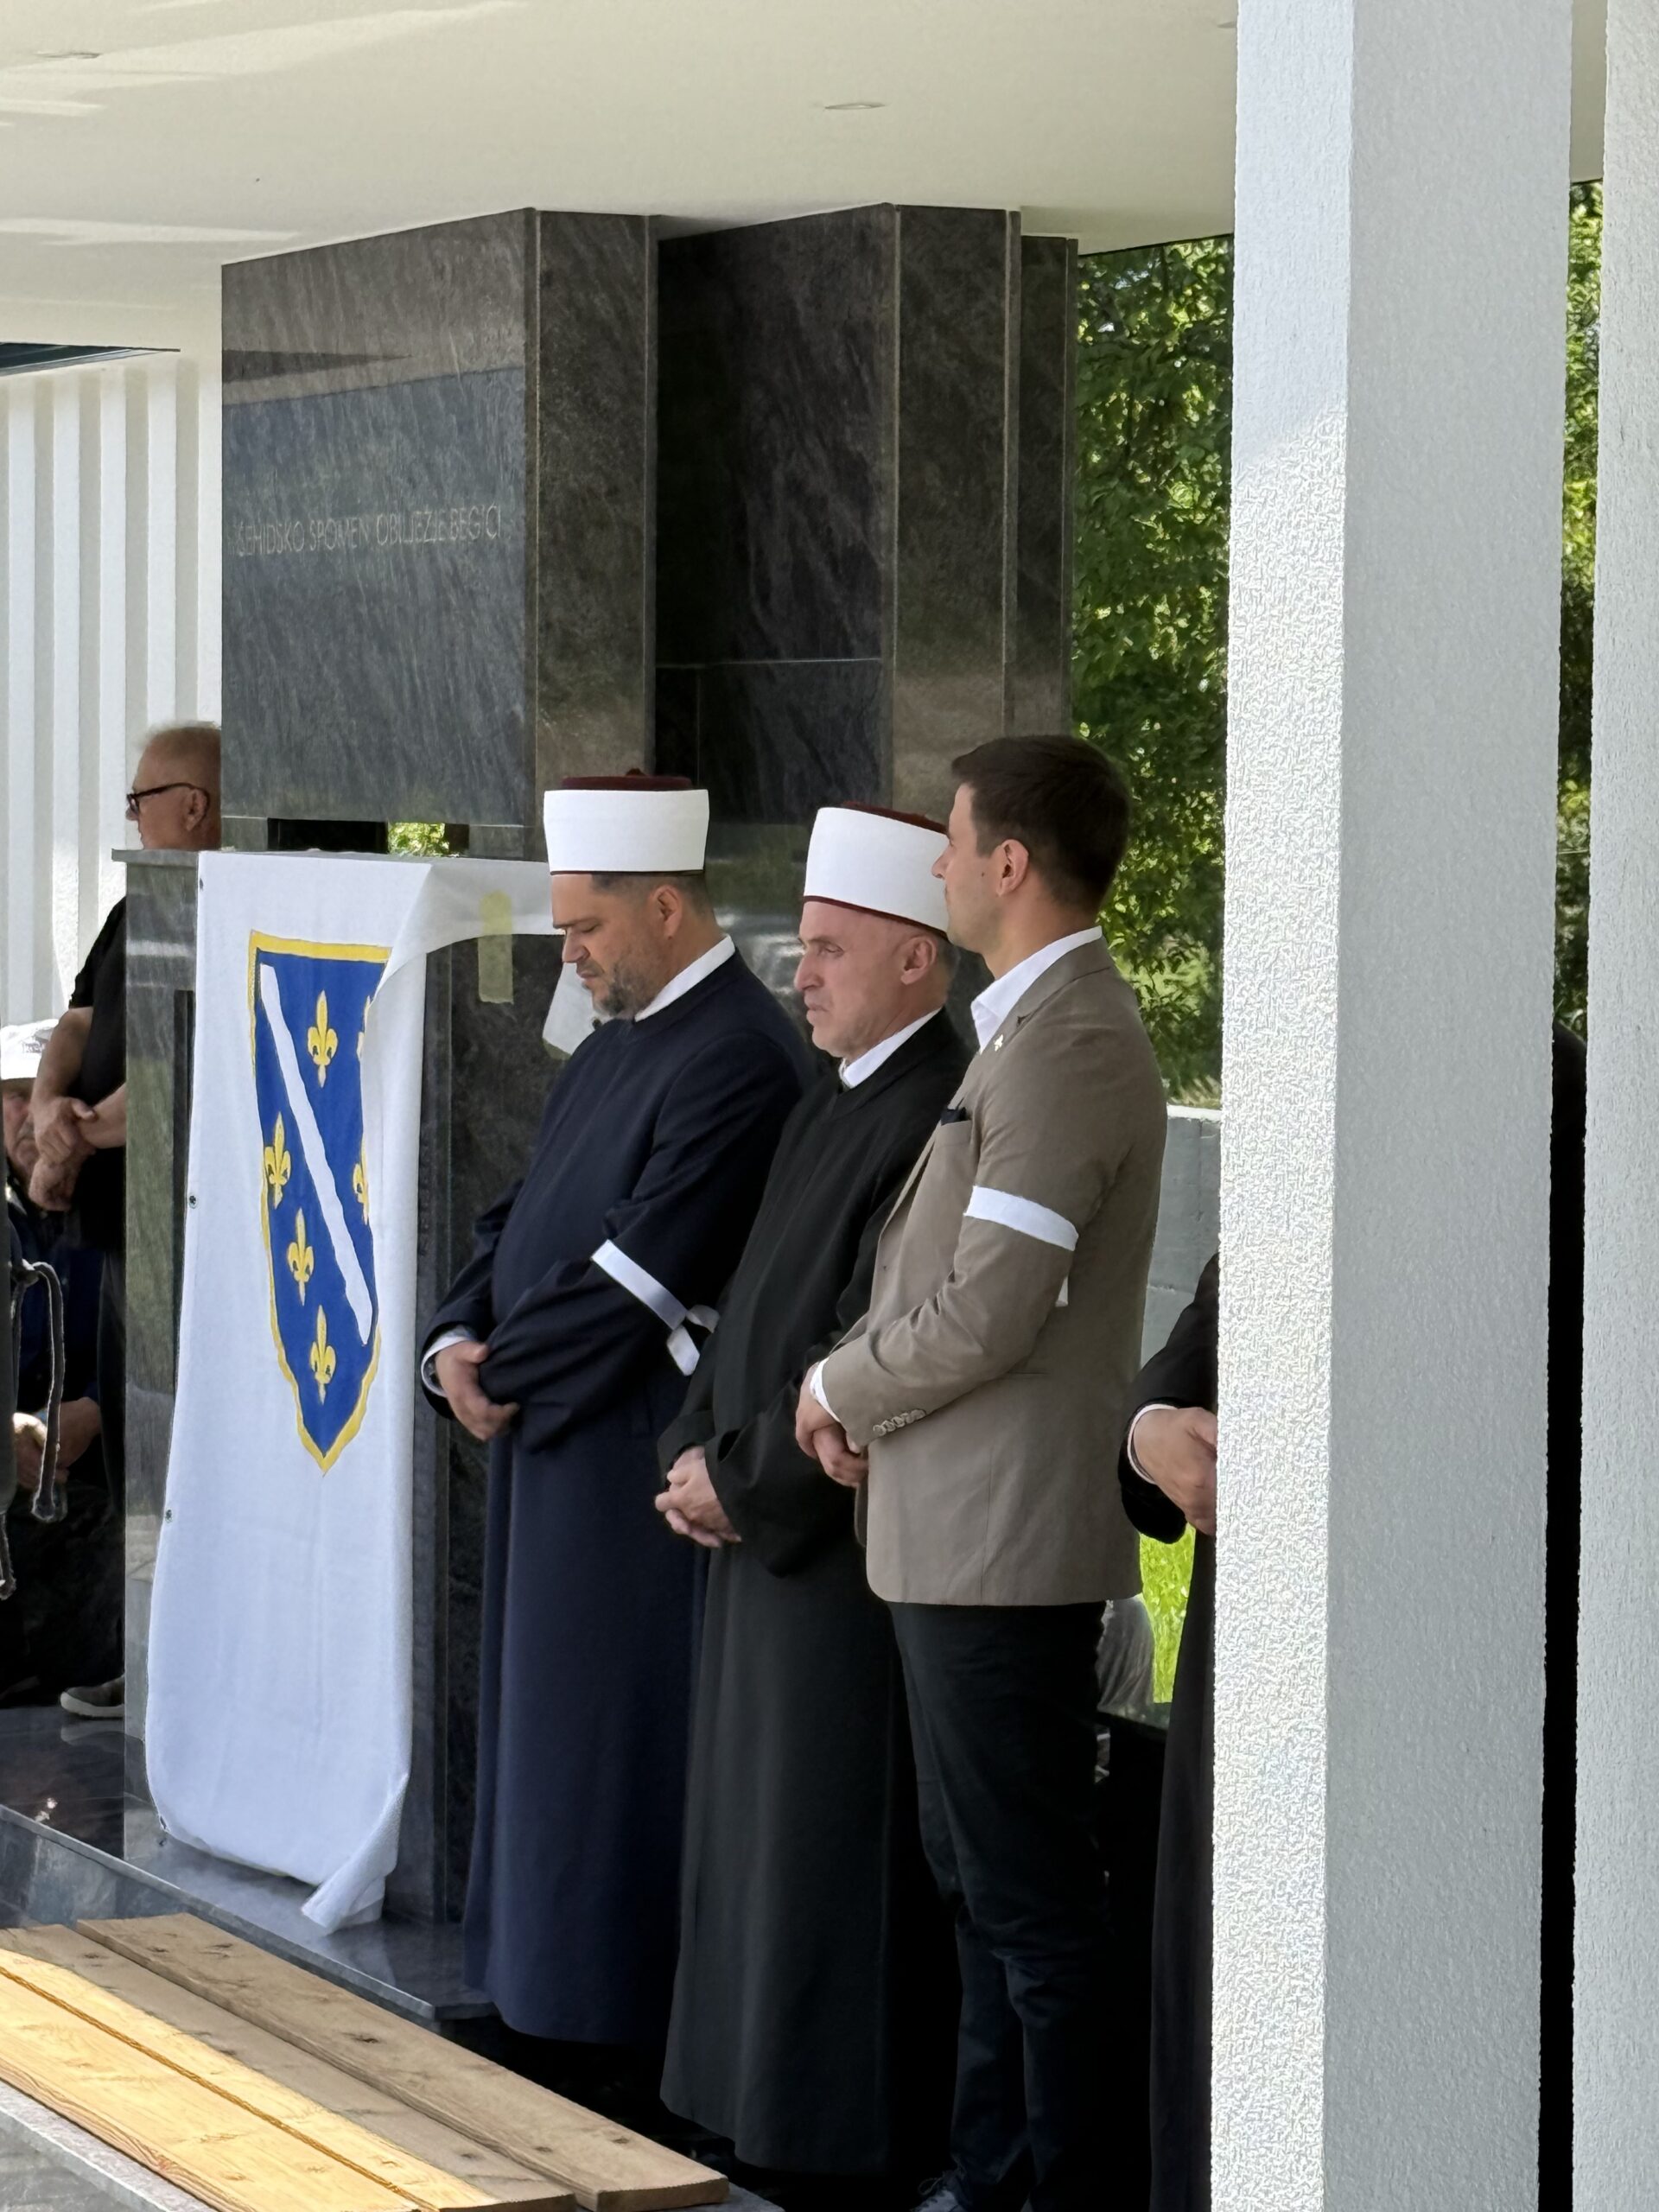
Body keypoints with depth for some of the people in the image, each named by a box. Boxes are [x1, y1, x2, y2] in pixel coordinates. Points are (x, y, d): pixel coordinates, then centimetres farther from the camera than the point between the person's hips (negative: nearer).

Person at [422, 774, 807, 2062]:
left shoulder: (738, 1061, -17)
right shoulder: (619, 1045, 14)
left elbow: (641, 1272, -22)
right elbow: (528, 1216, 16)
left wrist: (505, 1371, -13)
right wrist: (461, 1339, -2)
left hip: (639, 1457, -10)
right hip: (556, 1442, 10)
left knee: (617, 1742, -4)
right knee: (547, 1712, 15)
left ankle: (610, 1993, 3)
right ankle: (541, 1981, 23)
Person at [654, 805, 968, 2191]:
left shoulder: (938, 1120, -18)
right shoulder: (829, 1111, 13)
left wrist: (740, 1475, -13)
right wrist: (697, 1452, 3)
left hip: (857, 1543, -10)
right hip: (768, 1526, 10)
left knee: (838, 1841, -2)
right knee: (760, 1820, 15)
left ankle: (847, 2116, 6)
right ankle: (762, 2089, 24)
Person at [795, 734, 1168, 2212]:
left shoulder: (1068, 1044, -18)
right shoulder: (1037, 1024, 14)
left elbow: (987, 1313, -23)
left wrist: (840, 1390, -7)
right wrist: (865, 1392, 4)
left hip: (1006, 1539, -11)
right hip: (963, 1532, 11)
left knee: (1033, 1896, -4)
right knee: (985, 1879, 16)